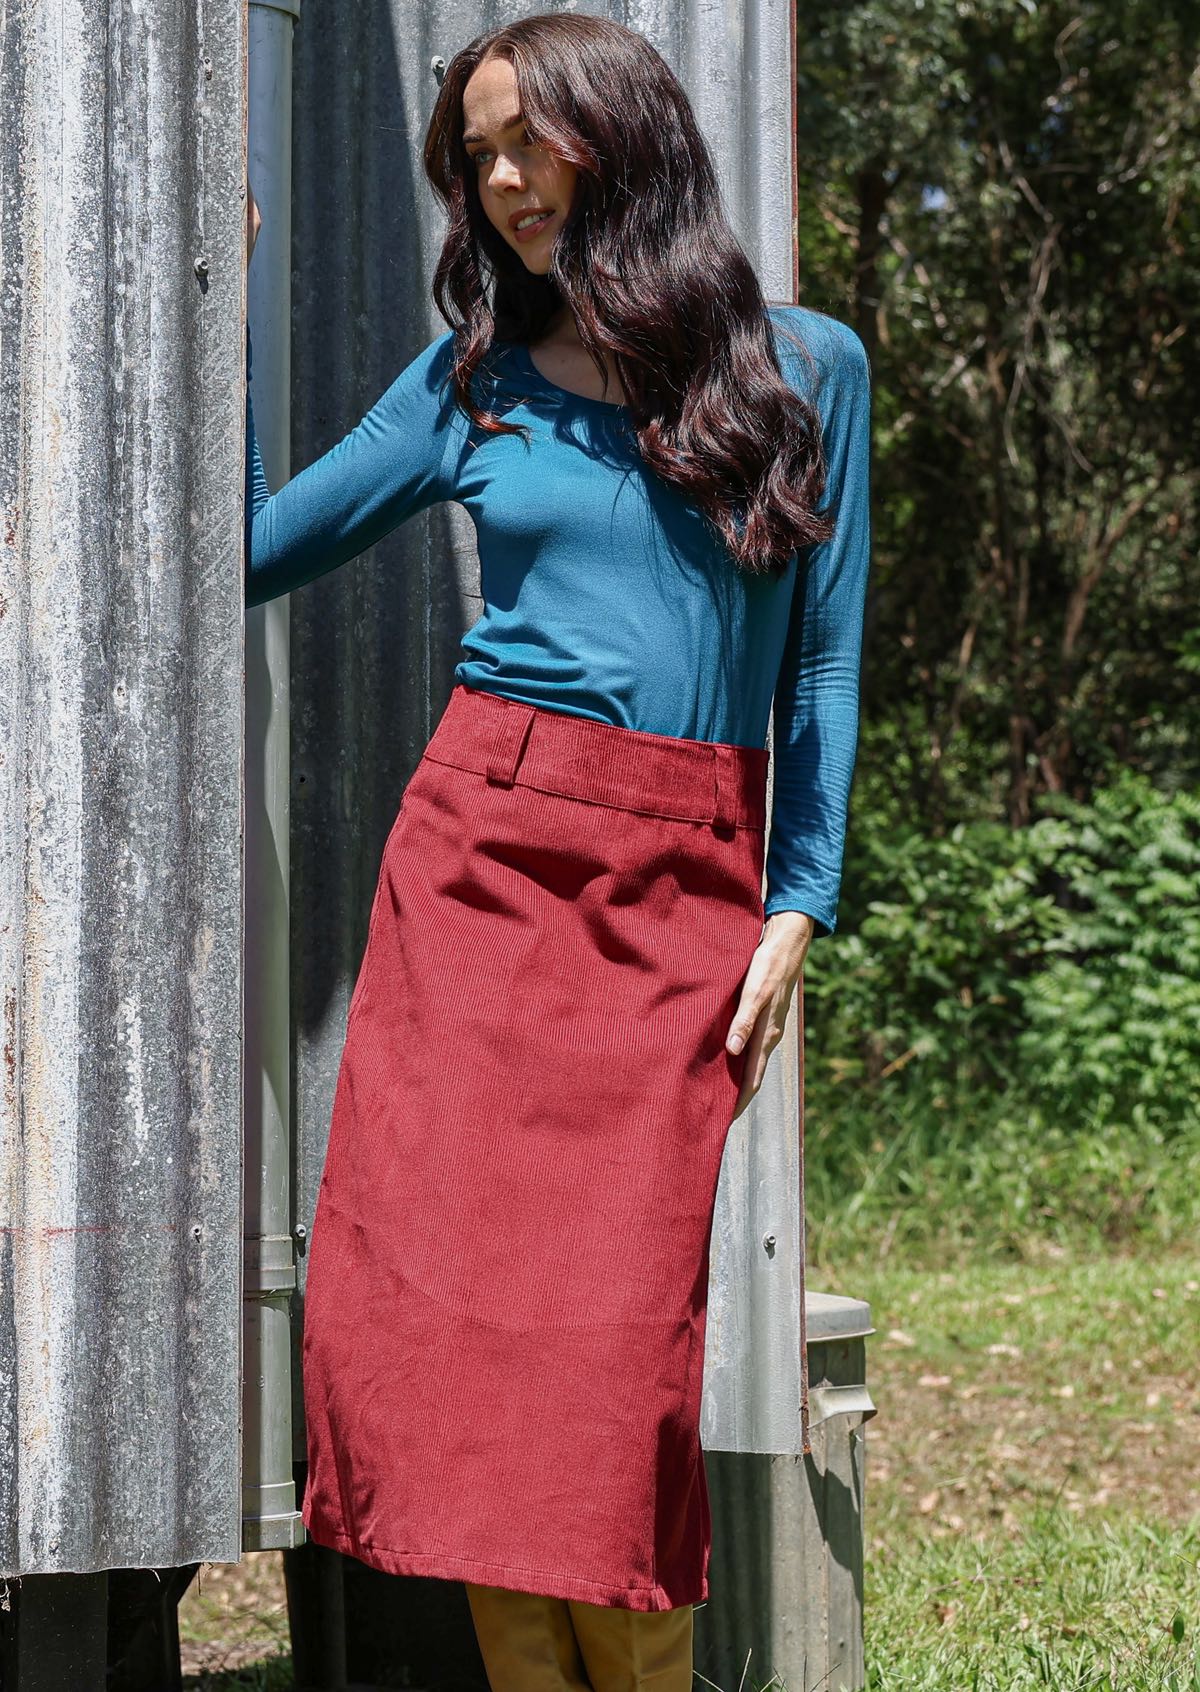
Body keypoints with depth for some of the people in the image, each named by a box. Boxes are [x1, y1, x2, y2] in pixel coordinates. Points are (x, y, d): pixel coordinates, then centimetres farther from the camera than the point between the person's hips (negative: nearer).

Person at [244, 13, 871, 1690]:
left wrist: (797, 909, 1)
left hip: (685, 890, -2)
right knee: (448, 1290, -7)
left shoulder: (807, 366, 8)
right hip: (482, 855, 2)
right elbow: (255, 546, 16)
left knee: (615, 1317, -11)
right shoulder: (477, 379, 12)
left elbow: (824, 662, 8)